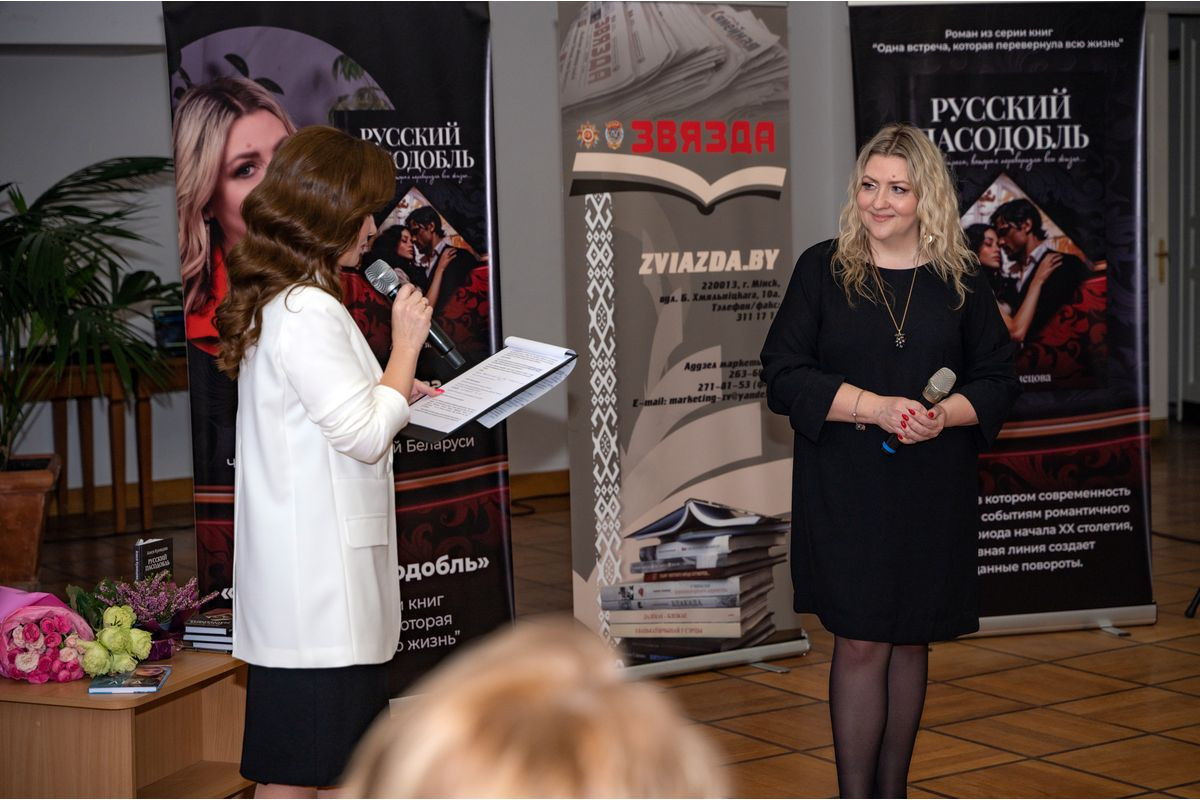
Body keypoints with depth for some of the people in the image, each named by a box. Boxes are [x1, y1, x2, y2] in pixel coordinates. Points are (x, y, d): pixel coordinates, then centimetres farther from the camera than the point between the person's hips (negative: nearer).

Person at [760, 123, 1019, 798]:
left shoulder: (961, 281, 5)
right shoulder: (823, 269, 1)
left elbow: (999, 381, 7)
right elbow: (783, 375, -5)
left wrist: (944, 414, -14)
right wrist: (874, 406, -17)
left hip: (932, 492, 2)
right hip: (846, 490, -2)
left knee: (911, 640, 9)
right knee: (861, 642, -4)